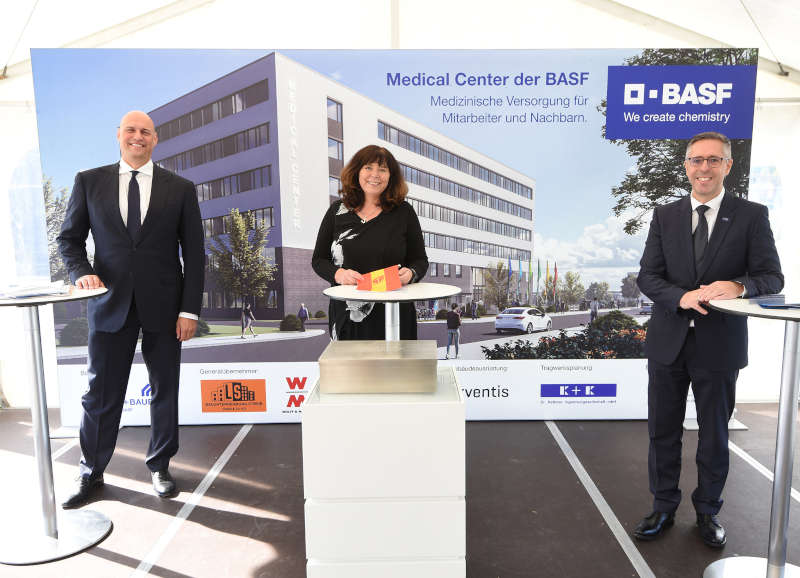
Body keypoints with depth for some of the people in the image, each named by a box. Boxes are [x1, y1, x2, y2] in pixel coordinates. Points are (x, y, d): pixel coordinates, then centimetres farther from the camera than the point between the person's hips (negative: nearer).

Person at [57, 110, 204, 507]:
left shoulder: (180, 189, 3)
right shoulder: (89, 181, 7)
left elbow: (193, 253, 1)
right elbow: (69, 238, 11)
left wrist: (190, 309, -5)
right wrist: (82, 272, -10)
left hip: (164, 305, 0)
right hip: (110, 302, 1)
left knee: (165, 390, 10)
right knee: (101, 392, 8)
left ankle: (159, 466, 29)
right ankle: (91, 474, 28)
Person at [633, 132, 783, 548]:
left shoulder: (752, 216, 0)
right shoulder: (665, 216, 5)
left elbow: (772, 277, -5)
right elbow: (647, 276, -1)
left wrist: (738, 287, -28)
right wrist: (682, 297, -20)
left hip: (720, 345, -1)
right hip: (668, 342, 2)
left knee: (714, 435, 14)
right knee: (662, 431, 12)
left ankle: (707, 511, 35)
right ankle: (663, 508, 31)